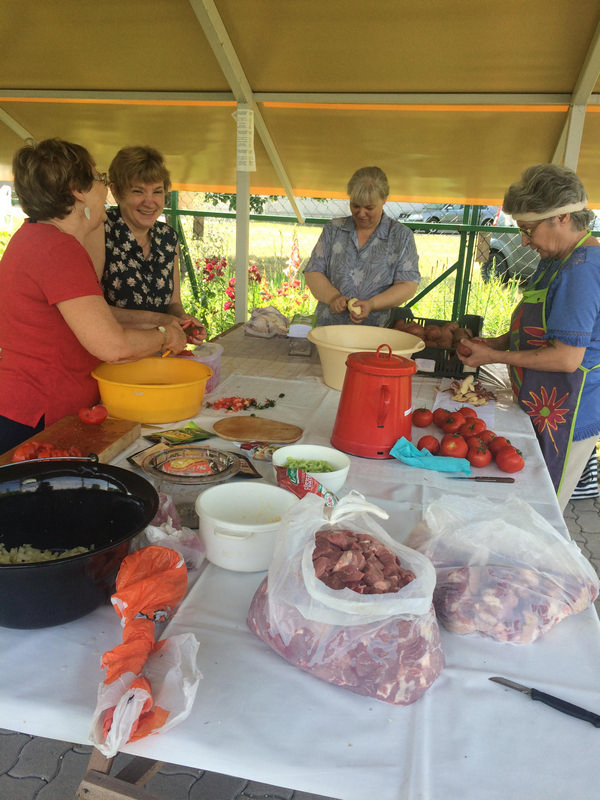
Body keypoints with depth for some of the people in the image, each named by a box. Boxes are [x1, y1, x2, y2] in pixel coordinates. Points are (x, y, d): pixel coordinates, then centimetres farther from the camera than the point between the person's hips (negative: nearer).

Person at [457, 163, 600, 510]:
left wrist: (495, 357, -15)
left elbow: (567, 358, -24)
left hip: (565, 417, -10)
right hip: (543, 410, 10)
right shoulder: (556, 260, 10)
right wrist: (497, 342, 4)